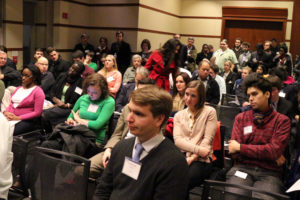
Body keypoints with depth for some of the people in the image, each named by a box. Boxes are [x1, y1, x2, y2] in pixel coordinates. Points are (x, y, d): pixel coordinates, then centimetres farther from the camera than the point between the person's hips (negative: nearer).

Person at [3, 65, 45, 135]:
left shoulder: (38, 91, -3)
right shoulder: (18, 88, 20)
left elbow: (37, 112, -10)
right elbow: (11, 104, 21)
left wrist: (18, 118, -14)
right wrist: (6, 112, -3)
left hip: (27, 121, -6)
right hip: (10, 118, 6)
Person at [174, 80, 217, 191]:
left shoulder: (210, 112, 8)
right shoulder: (179, 115, 19)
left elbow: (207, 139, 0)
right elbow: (177, 140, 4)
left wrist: (193, 157, -12)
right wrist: (198, 149, -12)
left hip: (201, 159, -3)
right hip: (181, 155, 3)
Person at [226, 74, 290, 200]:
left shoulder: (282, 121, 8)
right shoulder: (241, 118, 14)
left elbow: (275, 150, -6)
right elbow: (234, 153, 4)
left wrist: (240, 147, -3)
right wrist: (270, 154, -3)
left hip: (268, 173, -1)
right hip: (242, 168, 1)